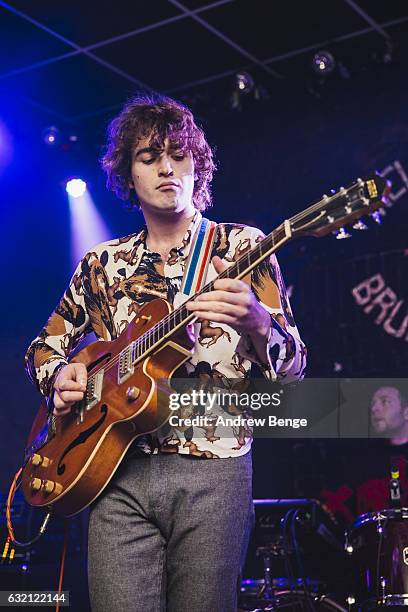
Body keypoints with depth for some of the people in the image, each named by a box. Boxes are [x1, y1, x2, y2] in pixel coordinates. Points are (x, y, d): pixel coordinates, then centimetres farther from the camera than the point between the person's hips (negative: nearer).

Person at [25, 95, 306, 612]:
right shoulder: (103, 263, 13)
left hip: (213, 471, -2)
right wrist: (58, 376, 0)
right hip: (119, 473, 2)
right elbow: (45, 345, 23)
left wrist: (255, 321, -25)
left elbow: (292, 369, -3)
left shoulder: (243, 246, 3)